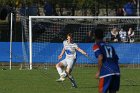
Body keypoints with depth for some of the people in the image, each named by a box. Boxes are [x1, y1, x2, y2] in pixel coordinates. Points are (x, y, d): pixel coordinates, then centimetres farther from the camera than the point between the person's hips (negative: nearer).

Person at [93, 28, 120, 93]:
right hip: (116, 72, 6)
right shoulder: (109, 45, 24)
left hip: (106, 72, -6)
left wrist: (98, 72, -6)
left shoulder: (96, 46, 6)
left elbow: (100, 58, -10)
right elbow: (116, 58, 19)